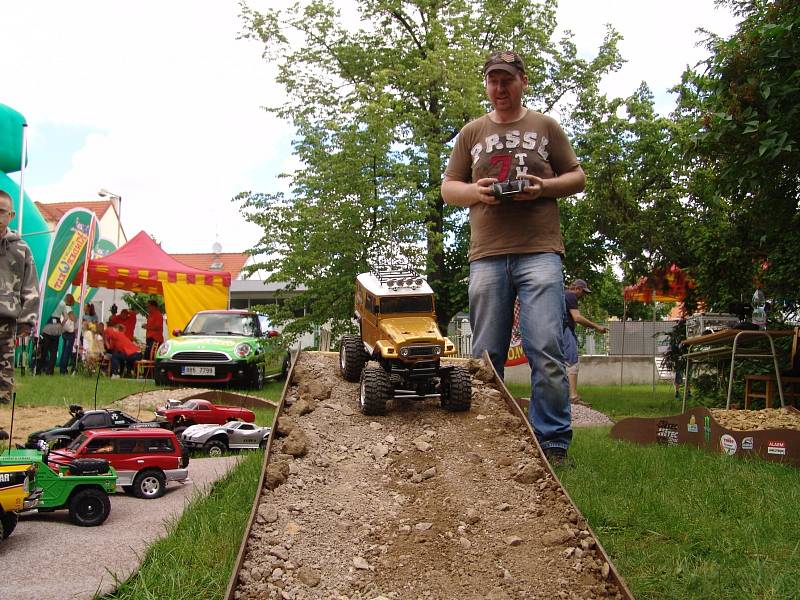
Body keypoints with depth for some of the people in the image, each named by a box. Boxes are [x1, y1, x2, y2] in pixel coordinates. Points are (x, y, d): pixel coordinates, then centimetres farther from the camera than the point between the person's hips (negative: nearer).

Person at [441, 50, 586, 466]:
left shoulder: (546, 127, 15)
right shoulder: (471, 133, 19)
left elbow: (576, 178, 14)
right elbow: (448, 189, 18)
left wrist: (544, 187, -7)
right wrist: (476, 191, -4)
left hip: (539, 251, -2)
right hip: (487, 255, 2)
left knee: (546, 351, -10)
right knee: (485, 356, 5)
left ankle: (553, 444, 0)